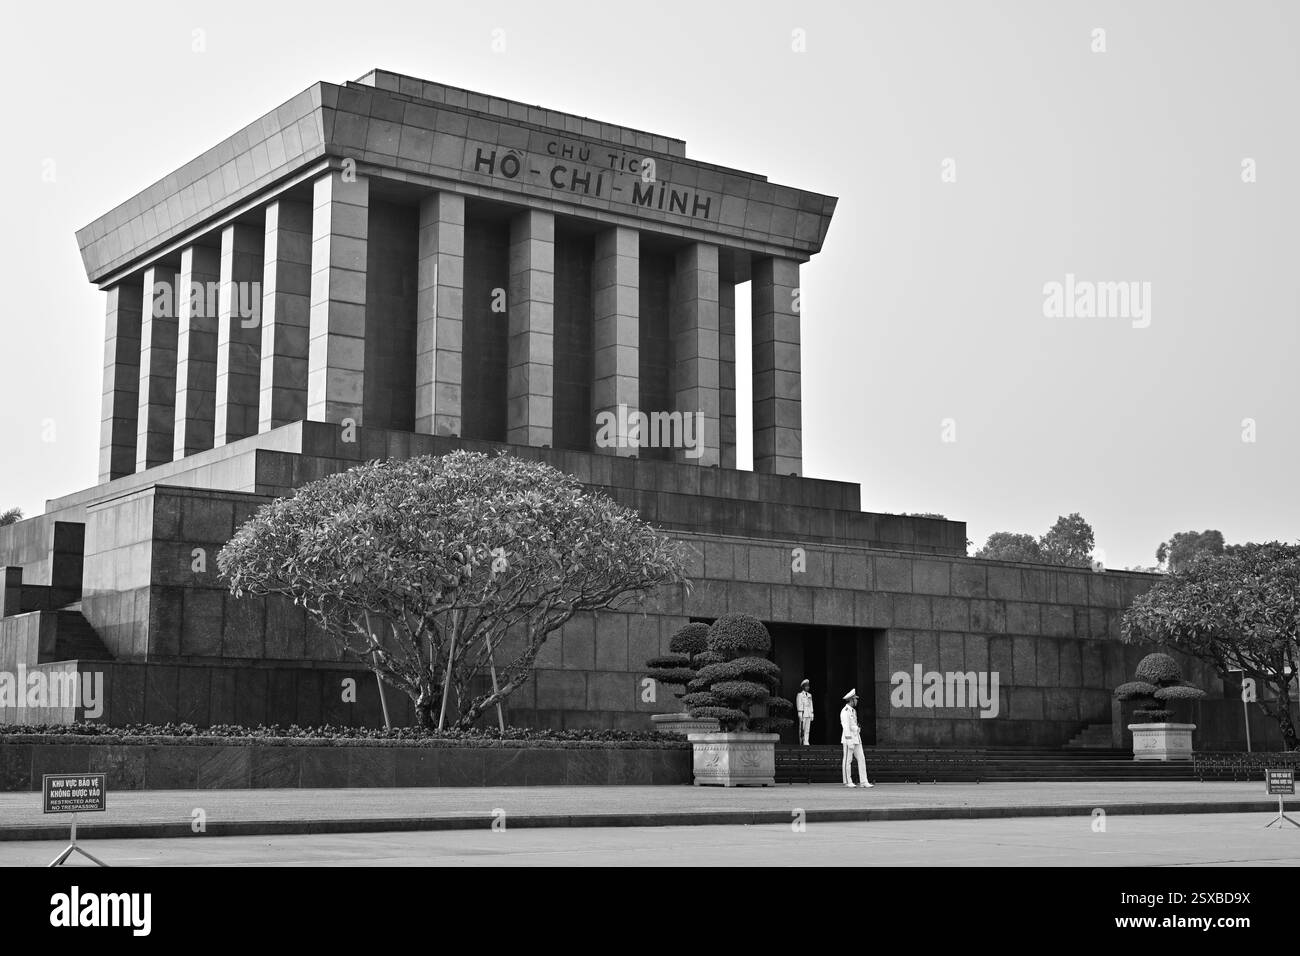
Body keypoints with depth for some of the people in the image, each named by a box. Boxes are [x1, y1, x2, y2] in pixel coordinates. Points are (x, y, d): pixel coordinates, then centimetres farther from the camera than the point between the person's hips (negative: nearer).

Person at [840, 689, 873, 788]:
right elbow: (846, 727, -18)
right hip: (848, 738, -9)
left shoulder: (853, 711, 16)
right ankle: (847, 782, 5)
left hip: (857, 738, 9)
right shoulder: (845, 711, -13)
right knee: (848, 760, -2)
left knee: (861, 759, 3)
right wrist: (850, 742, -21)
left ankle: (864, 781, 2)